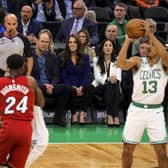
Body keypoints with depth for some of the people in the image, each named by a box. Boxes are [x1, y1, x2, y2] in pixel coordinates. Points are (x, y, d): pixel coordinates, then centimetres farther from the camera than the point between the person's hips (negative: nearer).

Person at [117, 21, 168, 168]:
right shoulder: (138, 61, 1)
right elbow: (122, 64, -18)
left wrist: (150, 34, -29)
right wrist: (128, 40, -23)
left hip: (155, 111, -1)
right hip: (136, 109, 1)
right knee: (128, 148, 7)